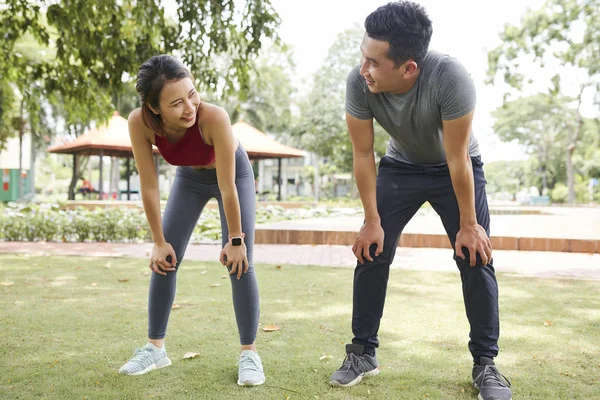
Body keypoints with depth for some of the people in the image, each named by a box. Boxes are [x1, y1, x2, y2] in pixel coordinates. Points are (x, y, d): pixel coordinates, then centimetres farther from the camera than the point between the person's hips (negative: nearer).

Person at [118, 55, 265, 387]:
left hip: (234, 174, -3)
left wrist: (235, 240, -22)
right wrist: (159, 242, -14)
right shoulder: (139, 123, -33)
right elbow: (149, 187, -22)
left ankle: (249, 352, 3)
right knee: (165, 260, 0)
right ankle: (155, 347, 15)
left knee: (239, 263, -10)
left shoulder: (214, 117, -42)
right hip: (189, 178, 3)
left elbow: (227, 187, -32)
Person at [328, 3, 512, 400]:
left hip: (457, 169, -2)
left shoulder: (450, 77, -39)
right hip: (401, 167, 2)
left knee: (475, 258, -9)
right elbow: (363, 155, -18)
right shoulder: (359, 83, -30)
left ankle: (485, 364, 5)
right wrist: (373, 221, -14)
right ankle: (362, 353, 10)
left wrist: (468, 225, -20)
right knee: (371, 253, -4)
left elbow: (457, 158, -29)